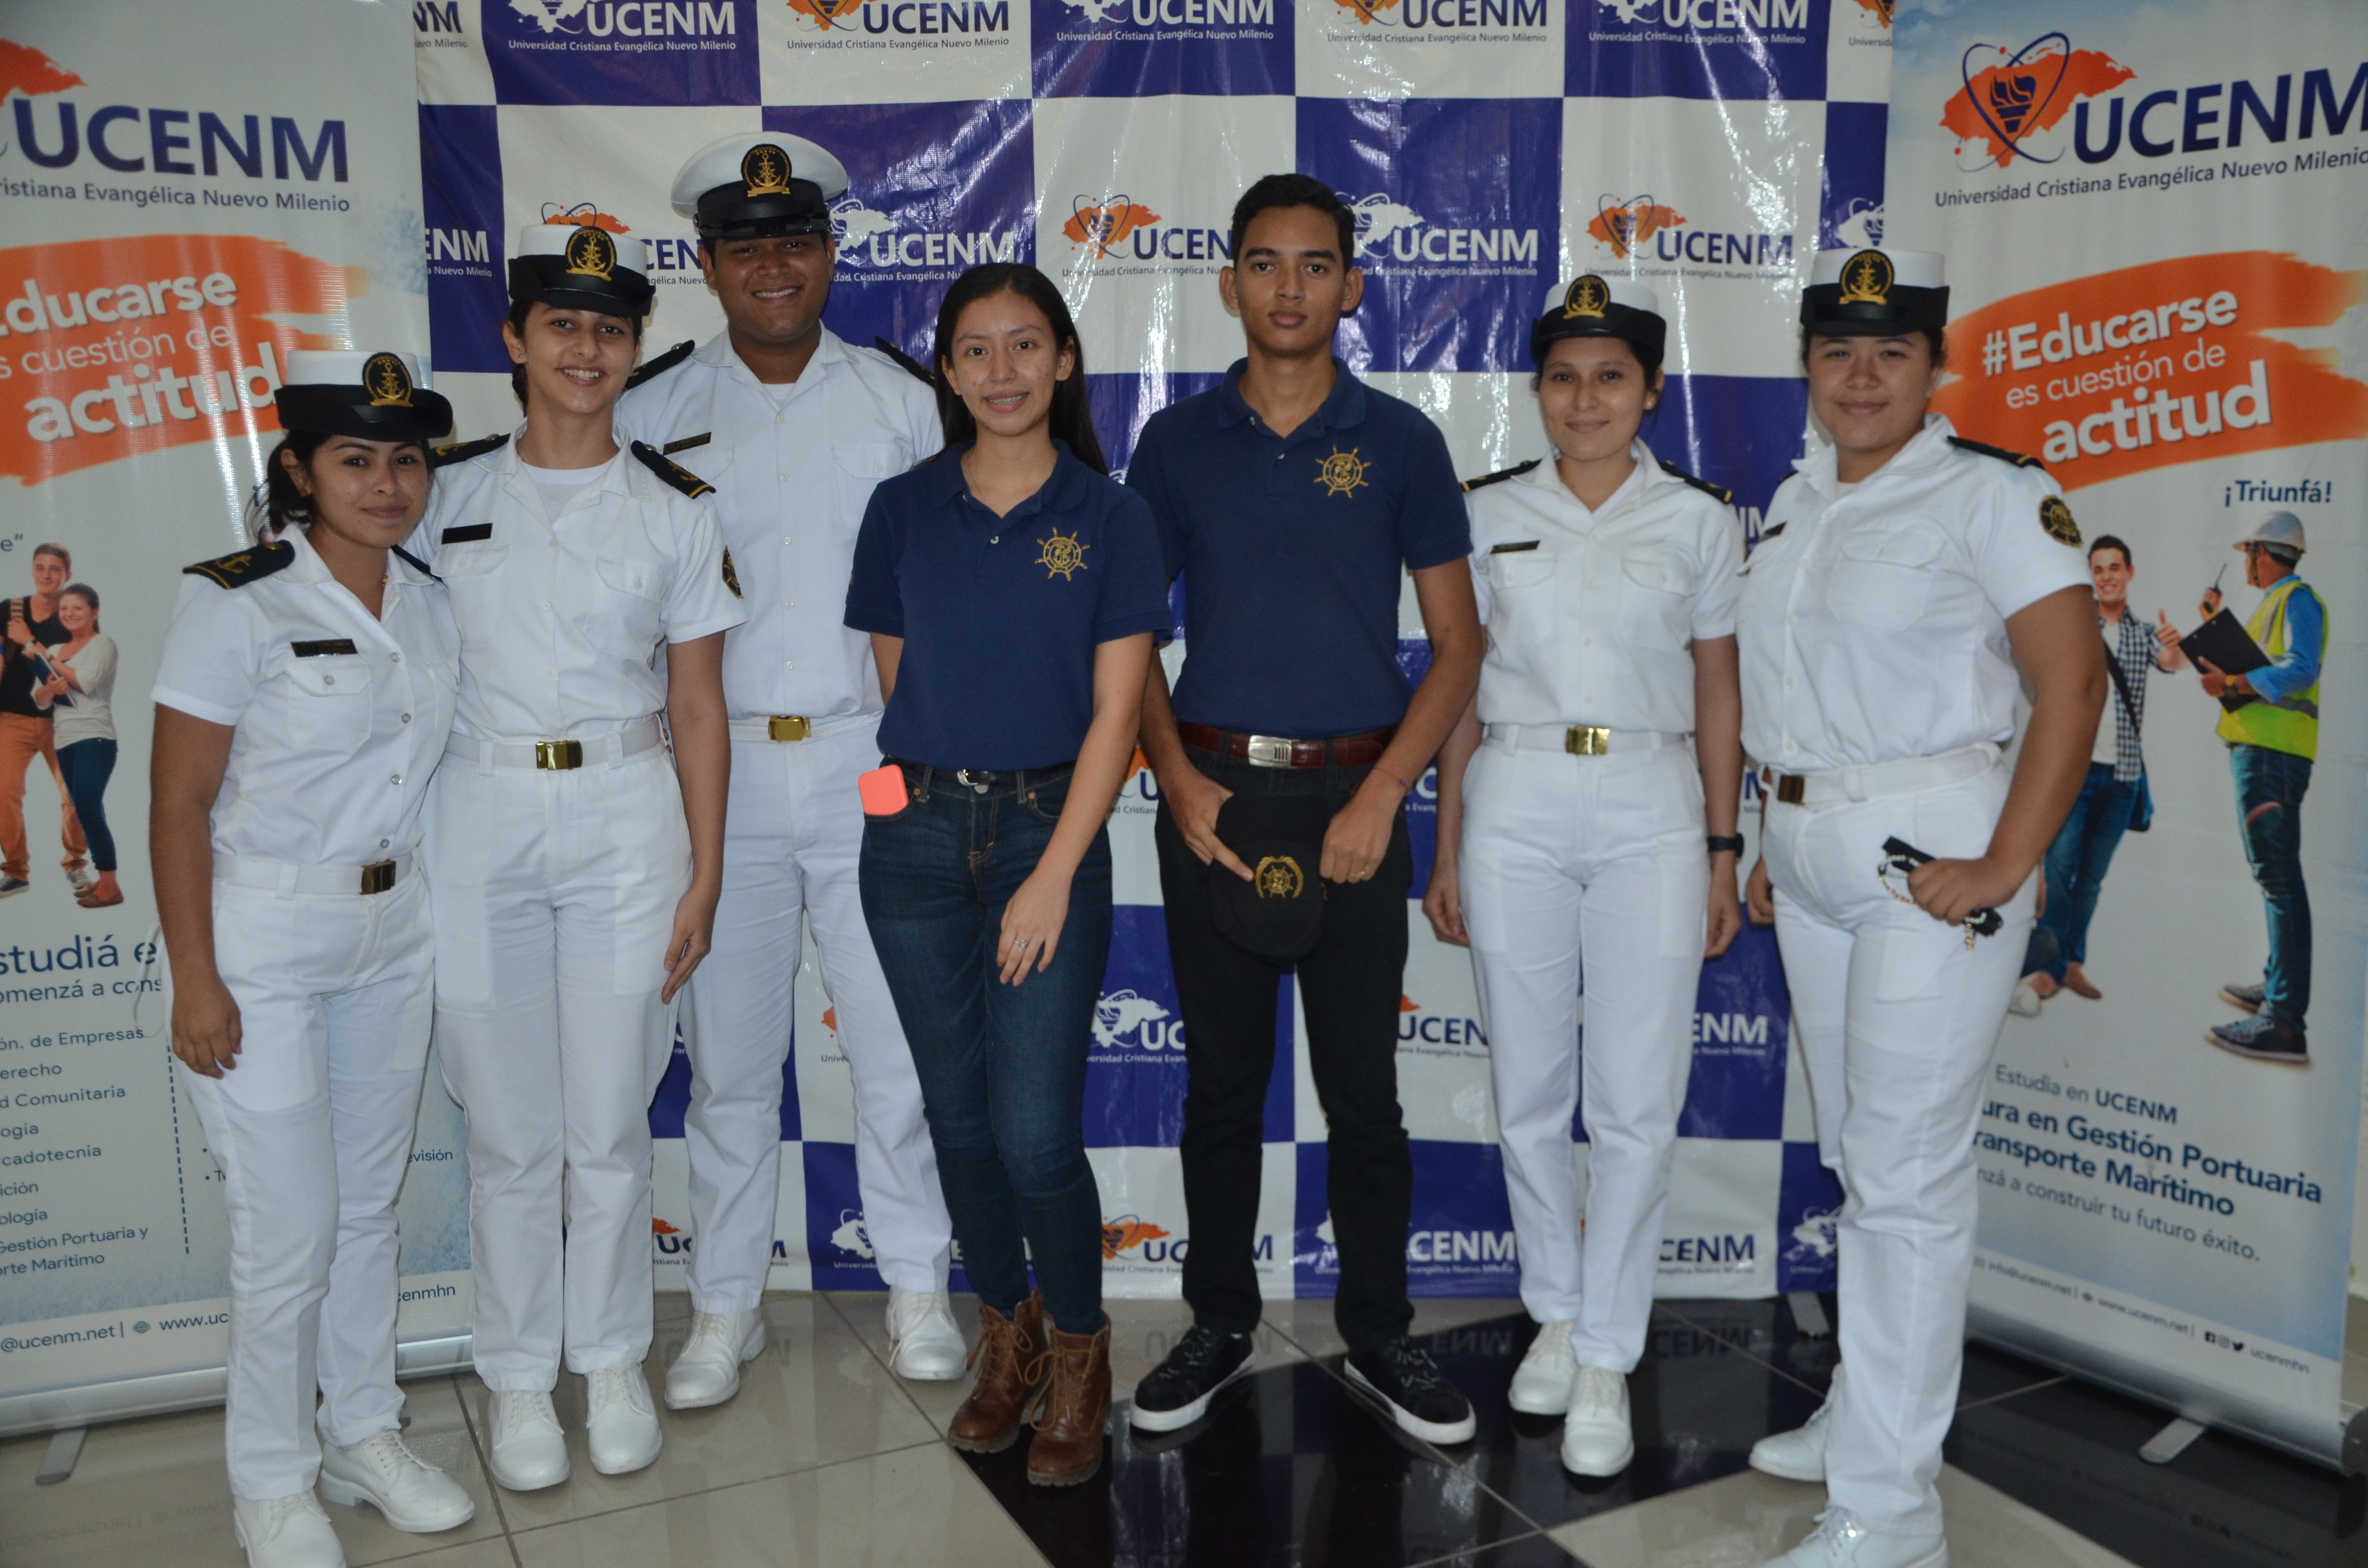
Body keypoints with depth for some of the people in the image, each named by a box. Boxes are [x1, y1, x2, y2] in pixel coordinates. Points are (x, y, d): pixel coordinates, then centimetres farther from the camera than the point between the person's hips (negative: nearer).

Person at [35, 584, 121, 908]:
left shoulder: (103, 643, -2)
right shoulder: (57, 650, 16)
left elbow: (87, 680, -17)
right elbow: (39, 699, 13)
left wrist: (49, 659, -7)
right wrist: (50, 688, -9)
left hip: (94, 740, -7)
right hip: (65, 743, 7)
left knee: (88, 809, -15)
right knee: (85, 812, 8)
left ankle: (111, 886, -14)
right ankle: (103, 879, 14)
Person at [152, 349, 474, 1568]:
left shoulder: (431, 605, 3)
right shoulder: (237, 604, -14)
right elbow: (179, 801, -12)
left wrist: (434, 912, 10)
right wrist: (194, 980, -14)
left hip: (391, 934, 6)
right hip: (261, 940, -5)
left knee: (370, 1203, 15)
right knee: (291, 1226, 1)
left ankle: (364, 1435, 33)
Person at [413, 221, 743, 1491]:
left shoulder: (676, 512, 3)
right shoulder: (448, 493, 5)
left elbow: (697, 703, 3)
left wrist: (704, 874, -1)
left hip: (626, 823, 0)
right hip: (478, 824, 1)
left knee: (609, 1125, 6)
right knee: (509, 1131, 7)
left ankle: (612, 1360, 27)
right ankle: (518, 1376, 25)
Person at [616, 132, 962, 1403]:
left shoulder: (900, 404, 5)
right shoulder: (654, 414, 5)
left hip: (869, 759, 0)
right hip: (720, 769, 1)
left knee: (900, 1038, 5)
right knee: (728, 1049, 9)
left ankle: (917, 1284, 23)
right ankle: (726, 1306, 24)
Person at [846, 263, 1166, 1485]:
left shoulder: (1110, 520, -1)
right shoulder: (903, 511, 5)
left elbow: (1114, 712, -6)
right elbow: (896, 675, 14)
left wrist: (1053, 876, -12)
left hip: (1050, 828, -2)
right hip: (917, 836, 3)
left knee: (1035, 1130, -7)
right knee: (958, 1114, 10)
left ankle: (1078, 1350, 18)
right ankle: (1006, 1337, 31)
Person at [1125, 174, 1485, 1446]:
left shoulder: (1399, 441, 2)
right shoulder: (1177, 442, 6)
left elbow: (1458, 643, 2)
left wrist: (1382, 794, -9)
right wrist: (1177, 779, -6)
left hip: (1353, 800, -1)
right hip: (1213, 796, 1)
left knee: (1362, 1087, 6)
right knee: (1221, 1081, 10)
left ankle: (1379, 1336, 22)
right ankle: (1220, 1322, 26)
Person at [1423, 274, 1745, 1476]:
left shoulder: (1699, 519, 4)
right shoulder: (1490, 512, 6)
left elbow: (1717, 695, 7)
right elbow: (1461, 688, 7)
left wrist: (1723, 854, 4)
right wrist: (1446, 848, 6)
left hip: (1651, 815, -1)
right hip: (1514, 808, 1)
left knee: (1635, 1104, -1)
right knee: (1529, 1091, 9)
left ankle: (1606, 1357, 14)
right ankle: (1556, 1314, 29)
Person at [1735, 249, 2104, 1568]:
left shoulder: (1993, 494, -9)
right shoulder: (1795, 504, 13)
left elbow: (2075, 683, -15)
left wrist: (2003, 869, -20)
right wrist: (1778, 843, 14)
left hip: (1928, 858, -7)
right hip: (1812, 861, 8)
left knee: (1907, 1174, -4)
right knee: (1857, 1154, 16)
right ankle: (1868, 1415, 32)